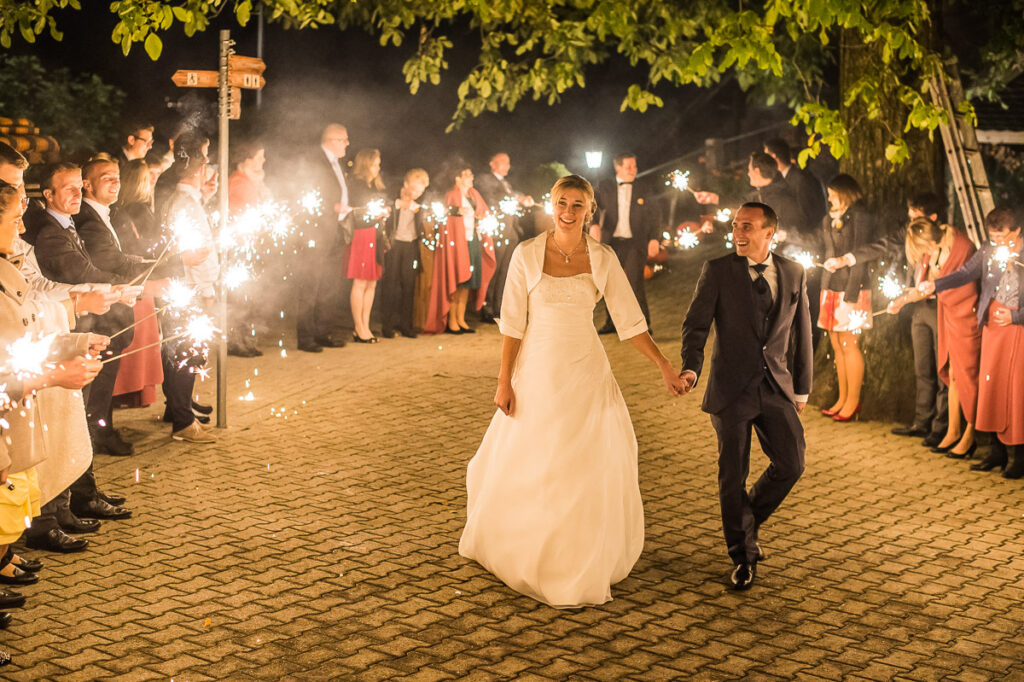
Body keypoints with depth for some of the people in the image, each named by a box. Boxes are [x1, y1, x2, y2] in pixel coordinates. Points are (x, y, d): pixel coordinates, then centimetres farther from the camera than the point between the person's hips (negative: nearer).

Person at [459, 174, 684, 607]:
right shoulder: (527, 254, -5)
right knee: (525, 469, 11)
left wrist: (664, 367, -6)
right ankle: (514, 549, 39)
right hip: (537, 372, -1)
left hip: (586, 373, 1)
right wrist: (504, 381, -6)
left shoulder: (603, 259, -2)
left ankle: (578, 571, 25)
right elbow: (513, 322, -3)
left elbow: (630, 322, 0)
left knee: (587, 471, 5)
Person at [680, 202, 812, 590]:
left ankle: (749, 523, 24)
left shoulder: (793, 274, 6)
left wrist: (802, 388, 12)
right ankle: (743, 556, 19)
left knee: (791, 465, -4)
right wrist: (691, 367, -23)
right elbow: (696, 323, -6)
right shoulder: (717, 271, -2)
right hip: (732, 388, -2)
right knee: (733, 475, 2)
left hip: (777, 387, 3)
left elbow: (801, 333, 12)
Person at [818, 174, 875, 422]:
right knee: (837, 346, 9)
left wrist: (850, 296, -16)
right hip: (831, 287, 7)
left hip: (851, 289, -7)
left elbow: (859, 260, -13)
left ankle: (853, 401, 5)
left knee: (849, 346, -3)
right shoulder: (831, 218, 14)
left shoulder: (860, 217, -9)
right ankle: (842, 399, 17)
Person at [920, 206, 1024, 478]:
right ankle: (998, 451, 19)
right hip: (992, 324, 5)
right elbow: (965, 274, -5)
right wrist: (935, 285, -20)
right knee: (990, 386, 8)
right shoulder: (988, 253, 4)